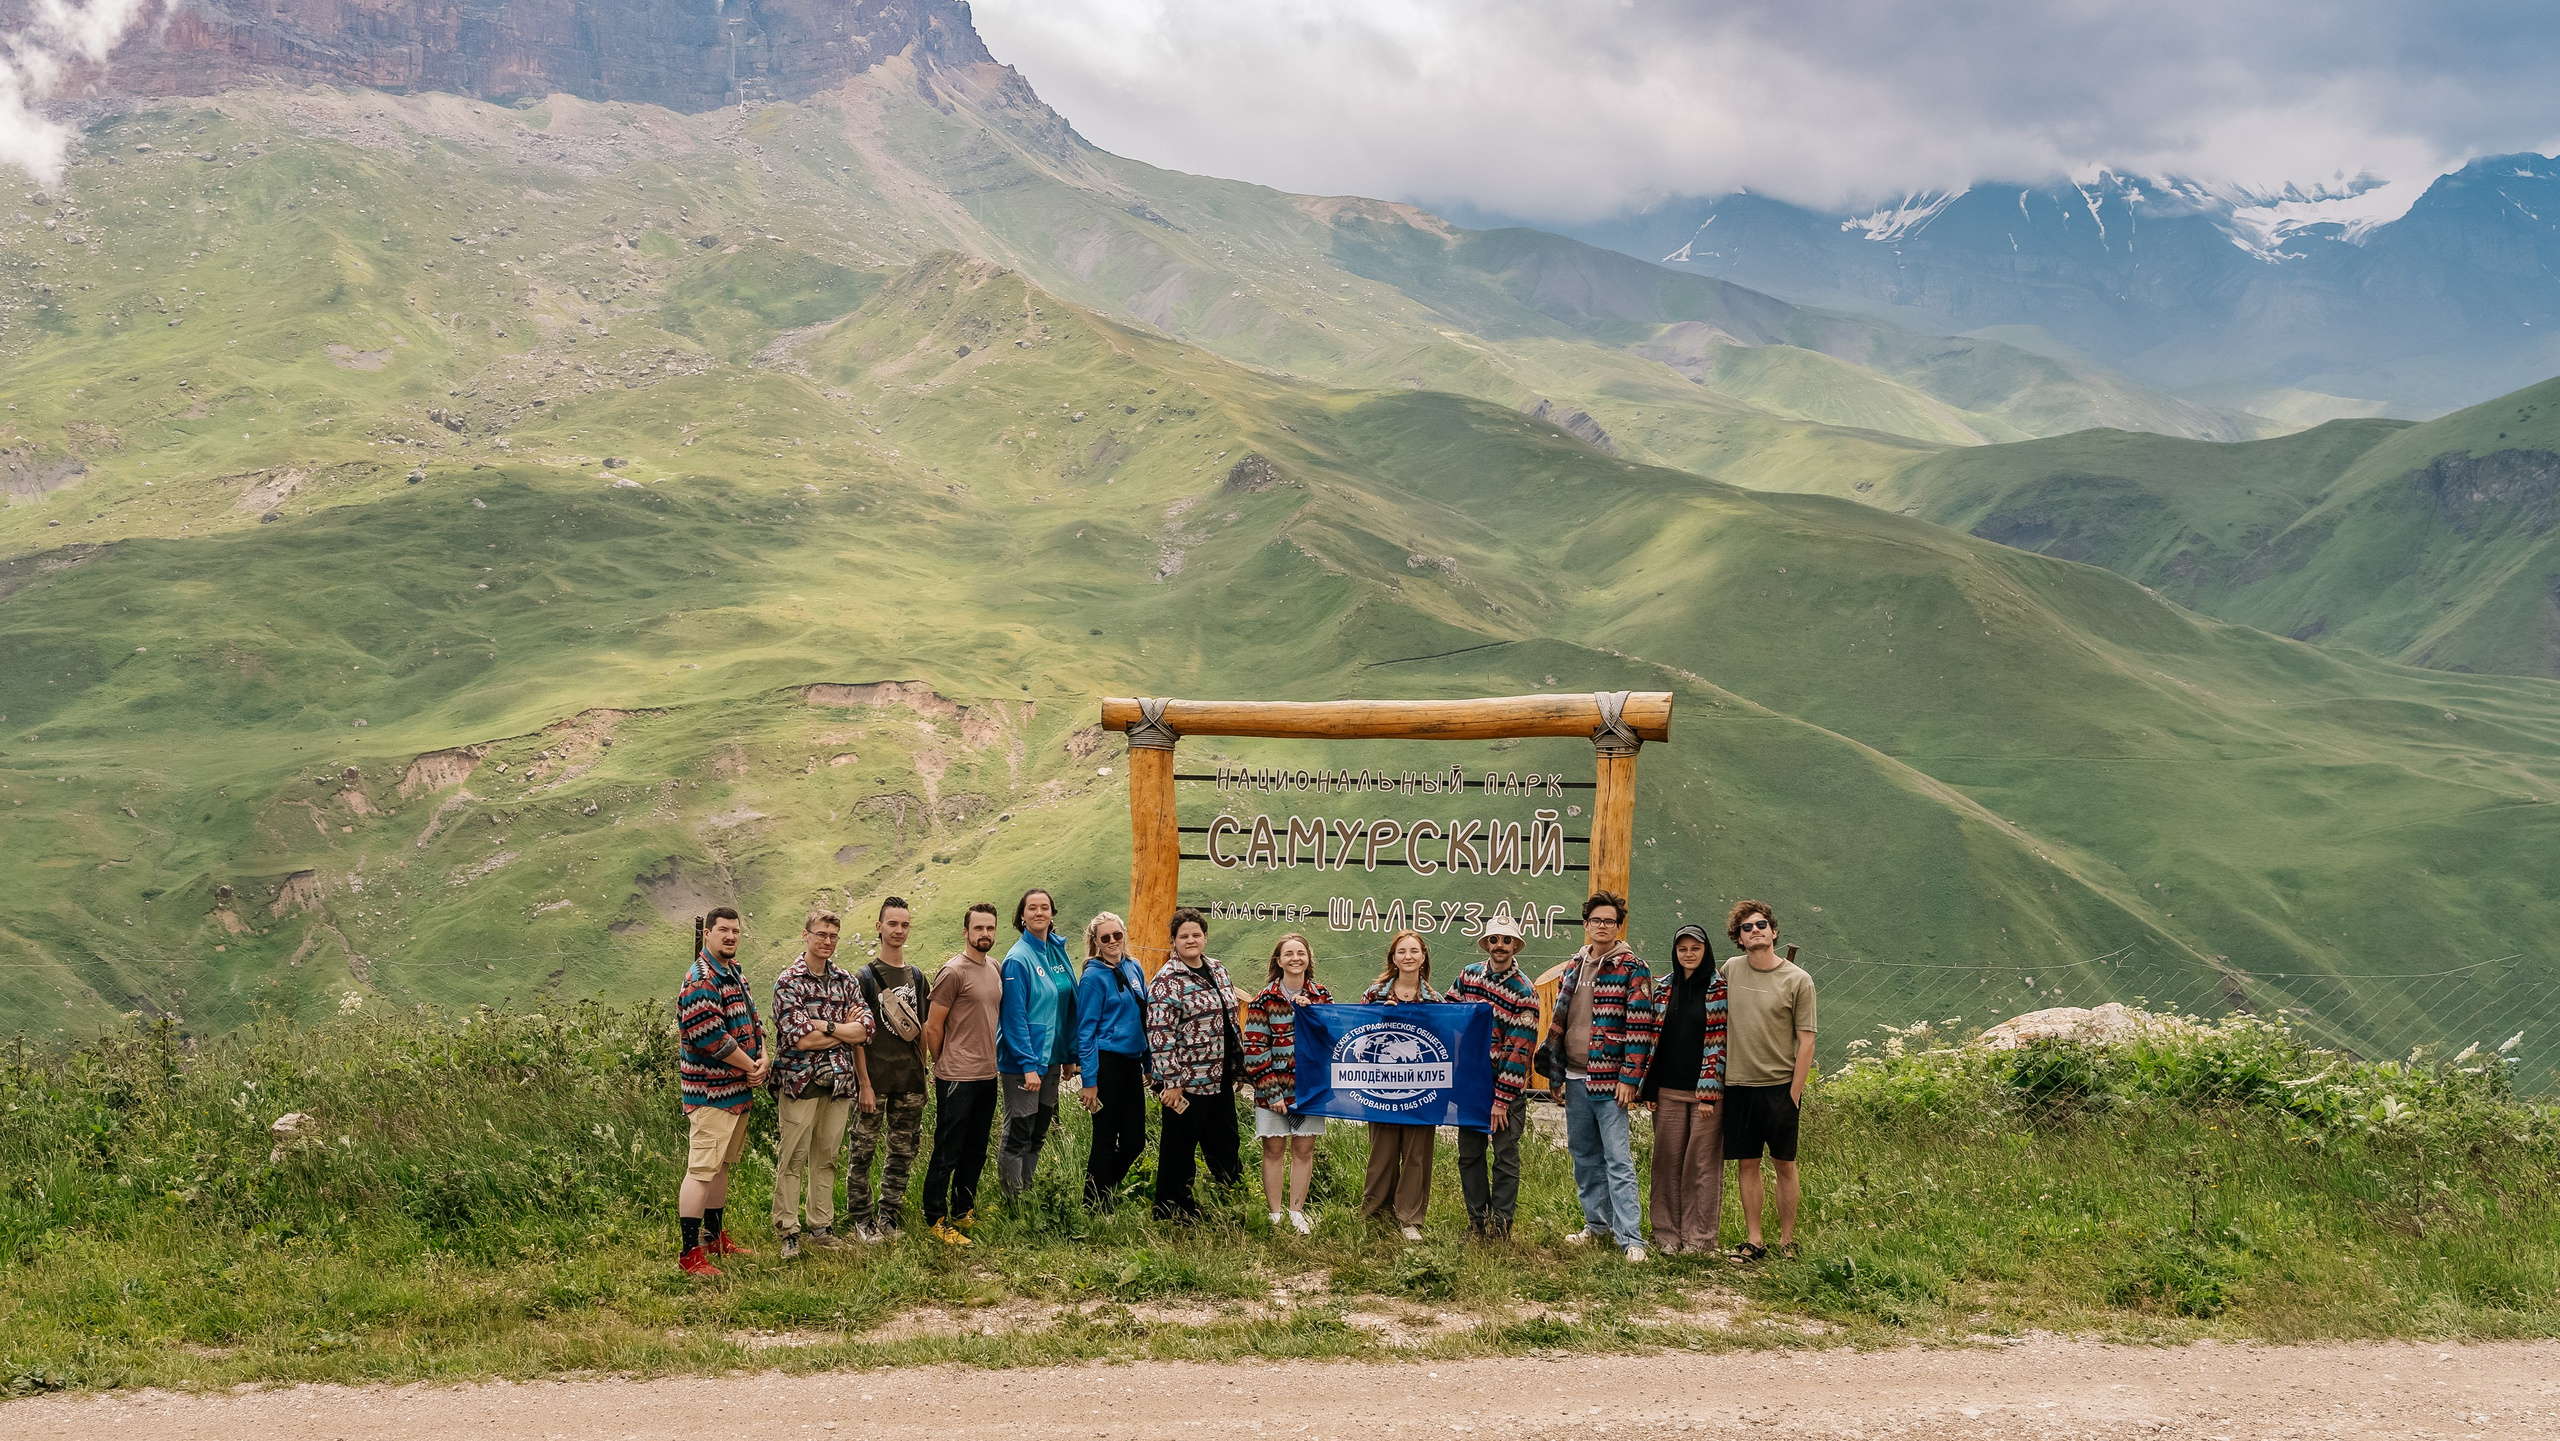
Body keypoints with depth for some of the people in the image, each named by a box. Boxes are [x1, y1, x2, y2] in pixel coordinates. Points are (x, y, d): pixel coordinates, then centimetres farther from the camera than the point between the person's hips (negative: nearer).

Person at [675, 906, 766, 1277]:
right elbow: (711, 1037, -23)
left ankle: (714, 1236, 31)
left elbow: (753, 1021, 18)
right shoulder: (701, 980, -17)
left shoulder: (735, 974, 15)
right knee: (701, 1169, -10)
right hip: (711, 1092, -10)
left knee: (722, 1165, 19)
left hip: (738, 1090, 10)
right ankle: (690, 1254, -8)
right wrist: (750, 1067, -12)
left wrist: (763, 1059, -1)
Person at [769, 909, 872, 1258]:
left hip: (839, 1082, 5)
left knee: (826, 1158, 11)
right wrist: (844, 1028, -6)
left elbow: (865, 1030, -1)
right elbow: (800, 1039, -16)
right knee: (793, 1159, -1)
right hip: (800, 1081, -5)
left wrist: (823, 1026, -12)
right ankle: (788, 1232, 5)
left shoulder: (846, 981, 10)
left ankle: (822, 1227, 19)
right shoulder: (788, 981, -6)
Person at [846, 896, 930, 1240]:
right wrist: (864, 1083, -13)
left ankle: (889, 1214, 20)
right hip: (875, 1079, -5)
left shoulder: (916, 977, 12)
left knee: (903, 1152, 9)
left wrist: (920, 1073, 9)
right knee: (863, 1150, 0)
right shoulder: (864, 977, -3)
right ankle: (861, 1218, 9)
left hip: (910, 1081, 5)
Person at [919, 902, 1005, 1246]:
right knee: (947, 1154, -1)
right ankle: (936, 1221, 7)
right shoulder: (953, 972, -12)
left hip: (987, 1076, 8)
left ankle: (963, 1213, 25)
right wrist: (944, 1066, 2)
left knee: (975, 1153, 15)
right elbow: (933, 1027, -8)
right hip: (957, 1079, -8)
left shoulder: (995, 970, 11)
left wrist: (990, 1061, 16)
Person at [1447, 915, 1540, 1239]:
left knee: (1505, 1155, 1)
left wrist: (1502, 1100, -15)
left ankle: (1500, 1222, 8)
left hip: (1507, 1088, -4)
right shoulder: (1468, 975, 4)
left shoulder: (1525, 991, -11)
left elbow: (1519, 1050, -13)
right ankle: (1477, 1221, 18)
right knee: (1469, 1154, 8)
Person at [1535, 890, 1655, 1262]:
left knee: (1618, 1160, -8)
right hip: (1574, 1077, 7)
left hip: (1609, 1079, -7)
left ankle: (1629, 1236, -7)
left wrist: (1629, 1077, -16)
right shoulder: (1574, 966, 13)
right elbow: (1559, 1021, 19)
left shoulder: (1632, 968, -7)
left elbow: (1639, 1026, -11)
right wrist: (1555, 1069, 15)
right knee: (1584, 1155, 13)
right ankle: (1596, 1222, 24)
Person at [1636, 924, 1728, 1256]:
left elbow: (1718, 1043, -7)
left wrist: (1709, 1092, -13)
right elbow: (1653, 1037, 11)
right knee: (1668, 1162, 6)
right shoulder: (1663, 987, 10)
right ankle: (1667, 1233, 14)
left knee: (1703, 1163, -1)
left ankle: (1699, 1236, 6)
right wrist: (1648, 1088, 6)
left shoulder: (1718, 989, -3)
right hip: (1668, 1090, 4)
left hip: (1705, 1090, -4)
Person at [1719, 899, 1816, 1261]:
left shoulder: (1797, 980, -5)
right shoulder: (1730, 970, 5)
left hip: (1779, 1087, -3)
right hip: (1738, 1085, 3)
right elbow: (1718, 1022, 16)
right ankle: (1753, 1240, 13)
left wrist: (1794, 1094, -8)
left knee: (1784, 1165, 4)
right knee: (1747, 1164, 6)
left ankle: (1786, 1240, 14)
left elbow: (1806, 1041, -5)